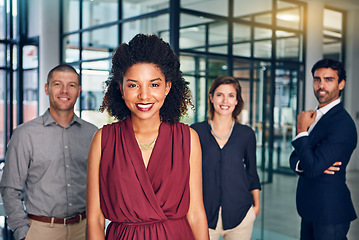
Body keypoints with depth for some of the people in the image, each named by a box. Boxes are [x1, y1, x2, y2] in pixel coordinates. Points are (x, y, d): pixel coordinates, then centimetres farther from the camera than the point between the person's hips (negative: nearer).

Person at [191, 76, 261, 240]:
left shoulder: (246, 134, 4)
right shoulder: (196, 131, -1)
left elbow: (251, 172, 12)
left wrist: (256, 205, 8)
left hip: (240, 214, 1)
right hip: (204, 214, -1)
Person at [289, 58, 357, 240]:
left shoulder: (343, 123, -20)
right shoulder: (315, 116, 8)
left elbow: (312, 168, -25)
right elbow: (294, 158, 10)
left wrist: (302, 130, -15)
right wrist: (303, 164, -13)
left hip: (329, 212, -8)